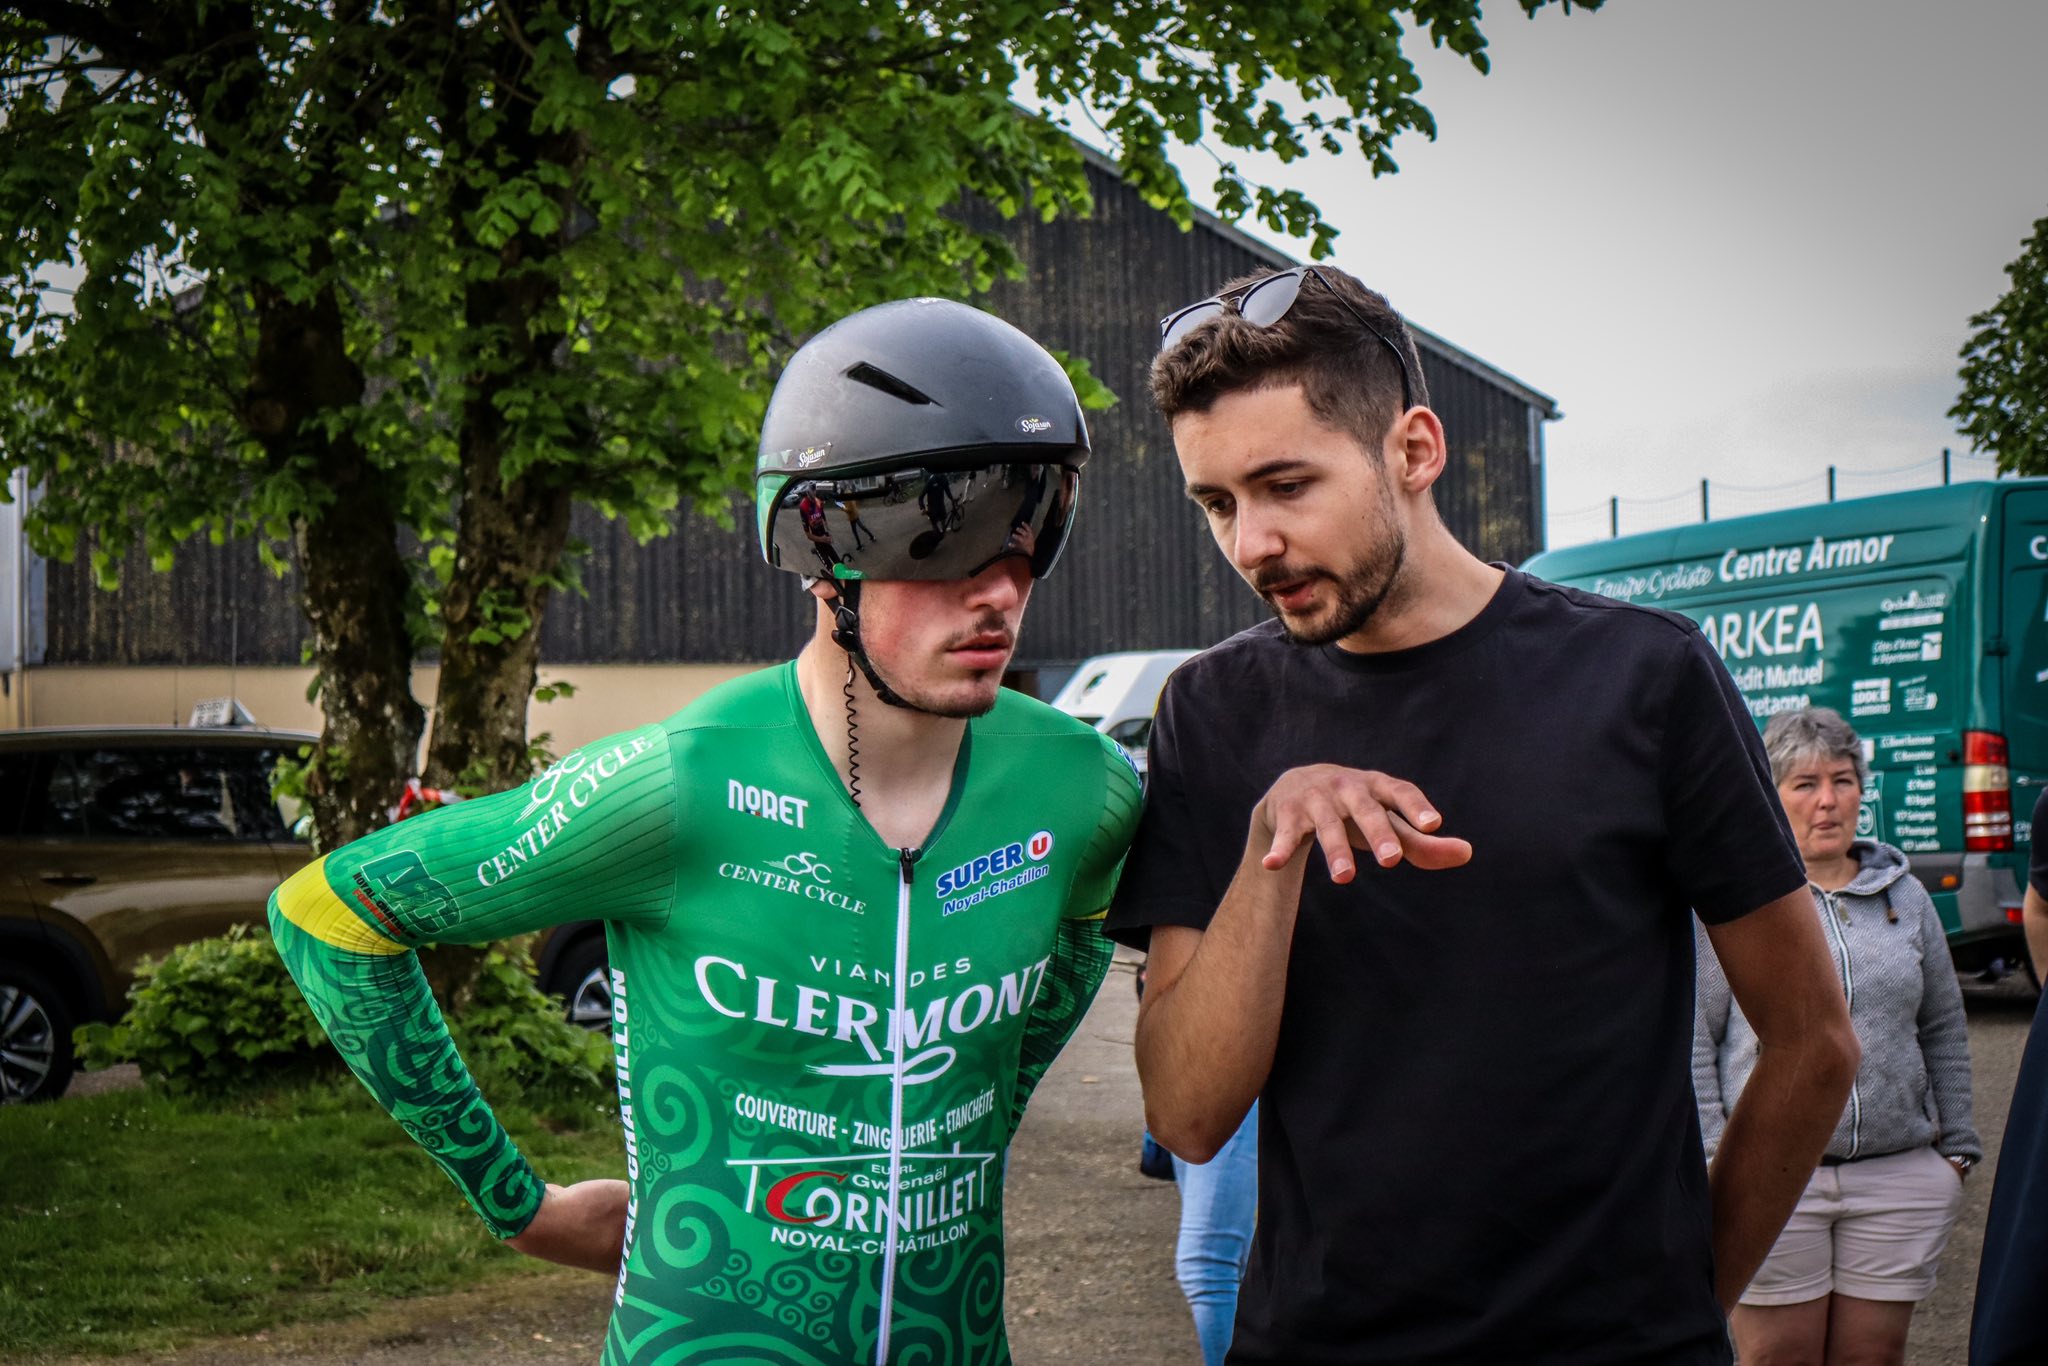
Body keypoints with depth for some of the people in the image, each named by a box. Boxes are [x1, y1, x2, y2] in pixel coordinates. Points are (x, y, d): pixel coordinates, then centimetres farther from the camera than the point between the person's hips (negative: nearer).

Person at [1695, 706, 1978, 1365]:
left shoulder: (1906, 896, 13)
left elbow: (1944, 1032, 18)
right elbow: (1695, 1036, -1)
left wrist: (1957, 1145, 13)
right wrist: (1712, 1157, -7)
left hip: (1899, 1175, 4)